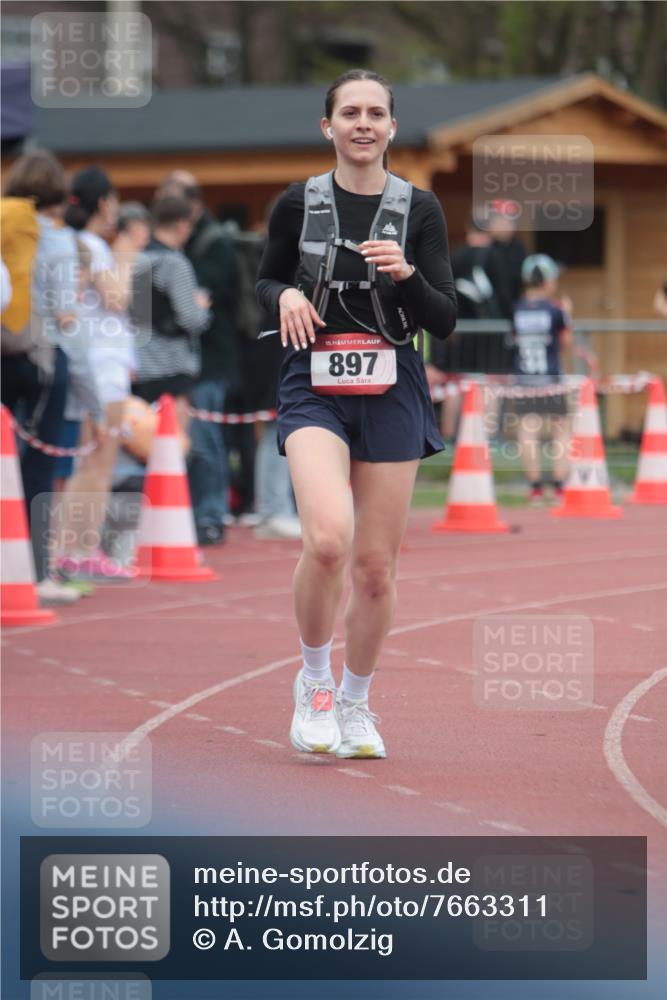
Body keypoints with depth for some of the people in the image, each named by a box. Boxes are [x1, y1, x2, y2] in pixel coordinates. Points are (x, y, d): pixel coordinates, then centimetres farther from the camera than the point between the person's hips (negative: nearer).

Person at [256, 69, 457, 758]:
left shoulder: (419, 209, 1)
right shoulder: (299, 204, 1)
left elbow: (445, 322, 0)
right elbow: (265, 281, 15)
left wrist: (406, 274, -18)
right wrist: (285, 296, -7)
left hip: (391, 392, 2)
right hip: (313, 389, -2)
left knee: (376, 565, 5)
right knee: (328, 537, -25)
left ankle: (355, 703, 26)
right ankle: (313, 681, -3)